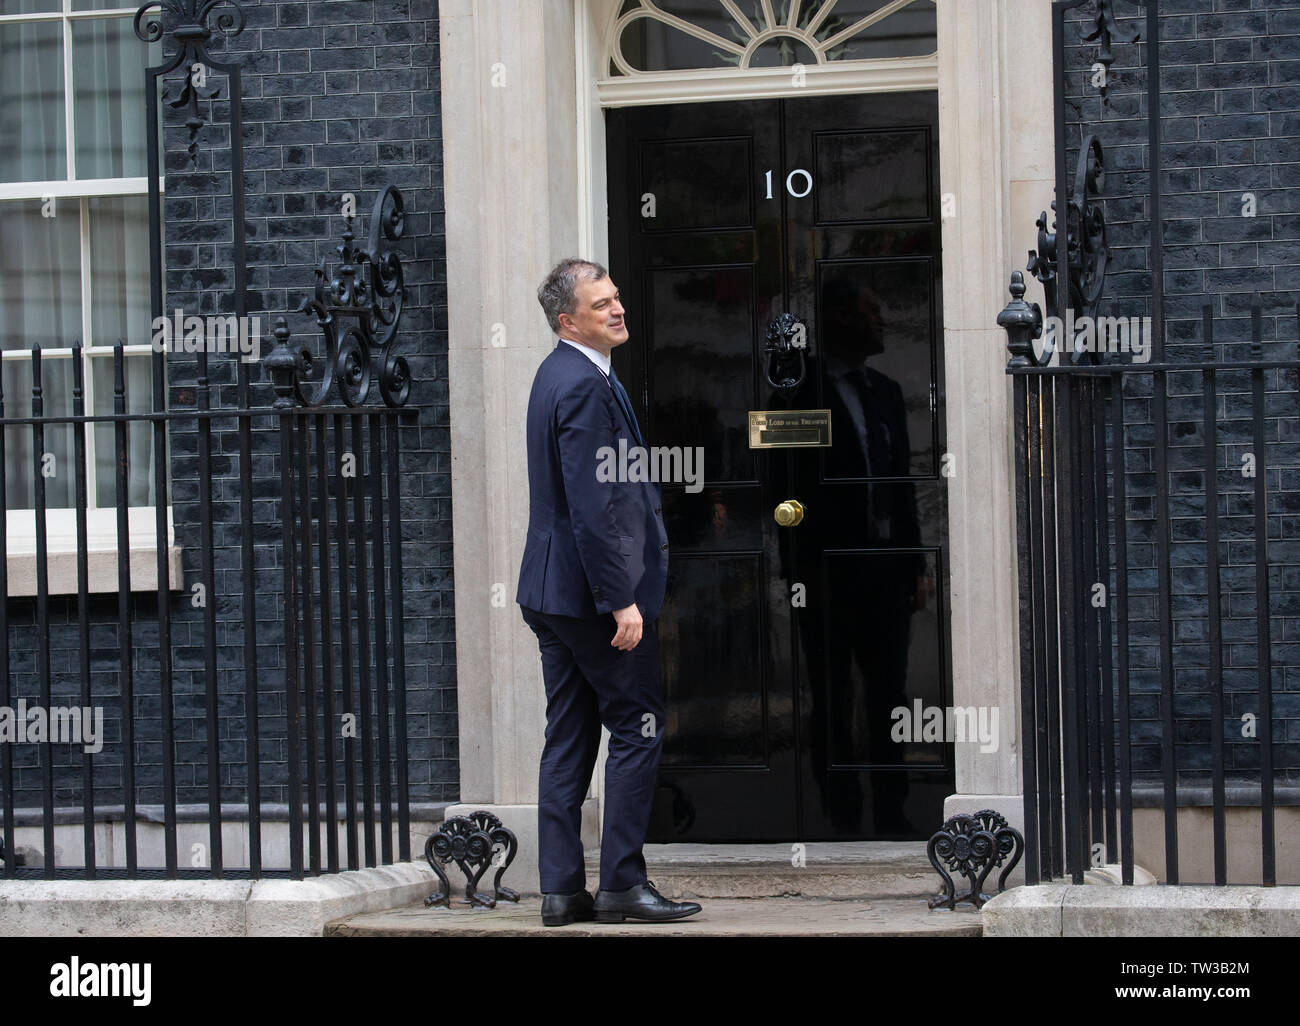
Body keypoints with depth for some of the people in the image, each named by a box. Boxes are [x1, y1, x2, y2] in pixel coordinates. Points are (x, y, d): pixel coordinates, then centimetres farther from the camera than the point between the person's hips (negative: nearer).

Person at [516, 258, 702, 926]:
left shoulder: (557, 374, 15)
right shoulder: (585, 385, -17)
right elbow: (592, 505, -23)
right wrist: (622, 600, -22)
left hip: (551, 590, 10)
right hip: (594, 591, -10)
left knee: (569, 737, 10)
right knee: (638, 727, -3)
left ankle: (561, 890, 11)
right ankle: (623, 884, -3)